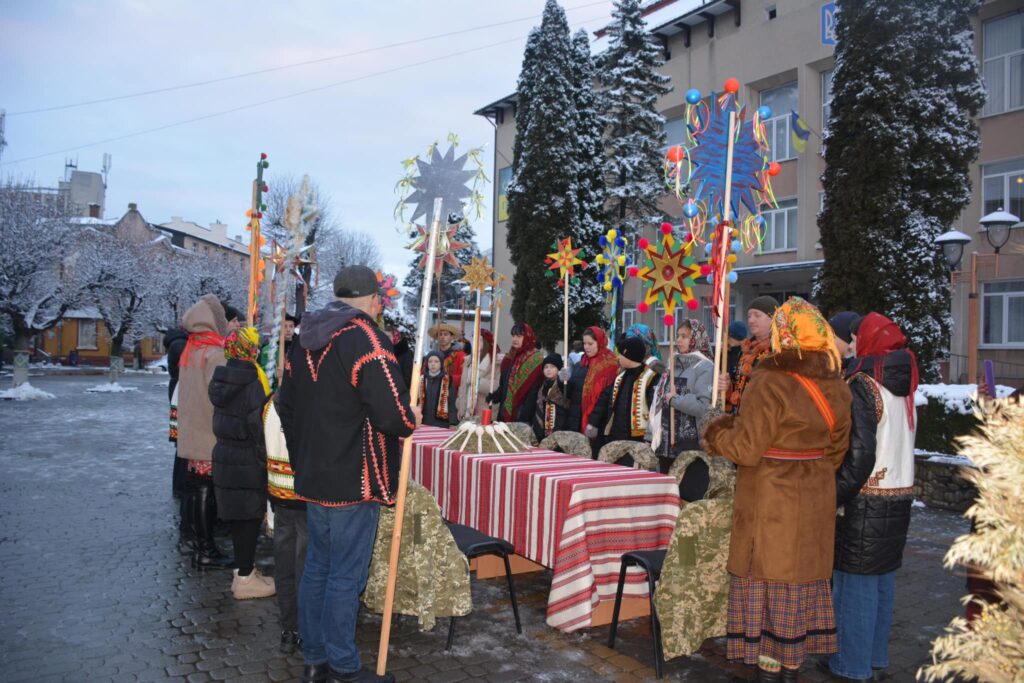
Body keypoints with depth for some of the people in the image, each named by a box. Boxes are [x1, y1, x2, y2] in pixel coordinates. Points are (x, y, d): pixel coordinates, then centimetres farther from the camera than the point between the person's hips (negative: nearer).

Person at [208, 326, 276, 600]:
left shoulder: (223, 379, 5)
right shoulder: (252, 383, -19)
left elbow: (222, 422, 12)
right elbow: (259, 426, -18)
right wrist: (265, 461, -10)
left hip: (225, 457, 8)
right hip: (248, 462, -8)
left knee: (239, 517, 17)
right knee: (250, 516, 2)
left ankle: (243, 569, 30)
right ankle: (245, 579, 9)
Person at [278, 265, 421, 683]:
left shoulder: (307, 340, 10)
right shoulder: (366, 338, -16)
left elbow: (287, 406, 17)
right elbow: (392, 413, -26)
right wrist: (411, 420, -4)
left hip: (313, 477, 8)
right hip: (354, 482, -8)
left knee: (317, 567, 16)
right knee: (346, 575, 2)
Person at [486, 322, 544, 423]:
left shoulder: (536, 360, -9)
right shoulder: (509, 358, 12)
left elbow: (535, 391, -14)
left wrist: (524, 415, -18)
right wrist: (495, 396, -3)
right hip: (506, 414, 6)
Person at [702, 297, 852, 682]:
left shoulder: (771, 382, -19)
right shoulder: (835, 386, 3)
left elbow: (746, 448, -18)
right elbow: (837, 449, 10)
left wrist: (715, 433, -1)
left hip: (771, 503, -7)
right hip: (815, 501, 7)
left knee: (767, 581, 5)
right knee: (801, 578, 16)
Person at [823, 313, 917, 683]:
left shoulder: (862, 386, -16)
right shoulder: (903, 388, 7)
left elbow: (859, 454, -20)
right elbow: (898, 444, 11)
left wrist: (833, 497, -12)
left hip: (865, 501, -8)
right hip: (900, 497, 8)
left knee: (855, 583, 3)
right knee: (883, 582, 16)